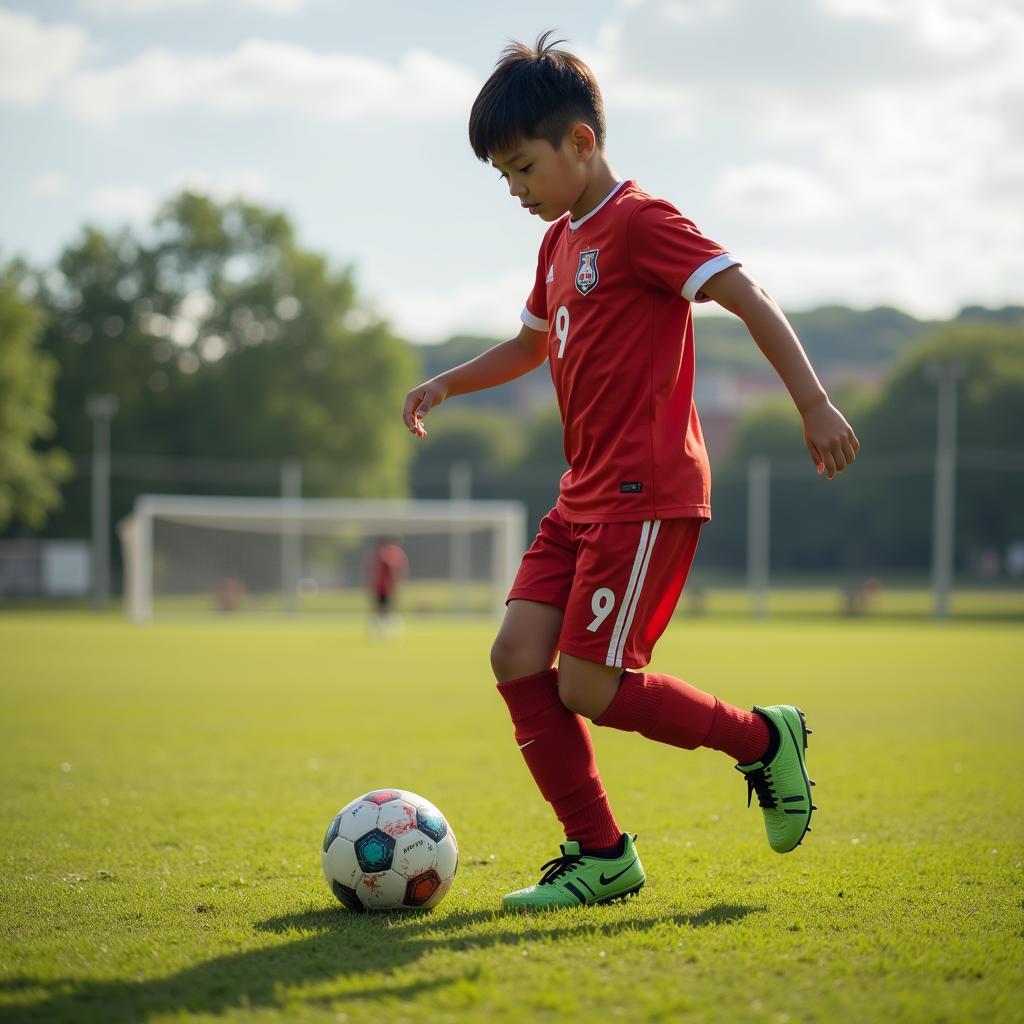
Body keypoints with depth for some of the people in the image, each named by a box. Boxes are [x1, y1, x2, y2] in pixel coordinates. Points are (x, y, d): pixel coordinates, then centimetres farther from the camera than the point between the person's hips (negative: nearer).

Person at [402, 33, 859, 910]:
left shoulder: (639, 223, -11)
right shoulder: (560, 241, 18)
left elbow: (749, 298, -18)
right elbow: (532, 344, 35)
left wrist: (814, 403, -26)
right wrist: (449, 384, 21)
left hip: (648, 494, -9)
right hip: (585, 495, 9)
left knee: (586, 687, -11)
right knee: (518, 656, -1)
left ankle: (762, 739, 10)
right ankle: (599, 855, 6)